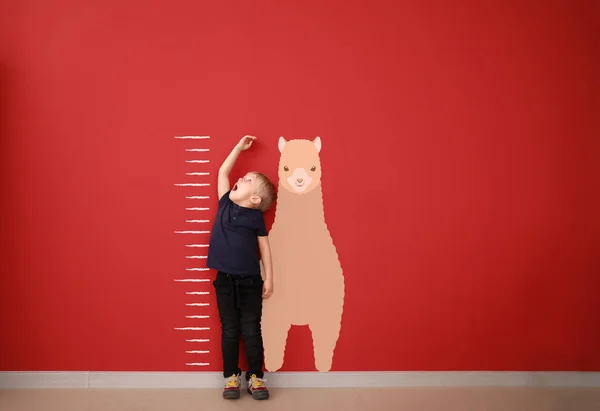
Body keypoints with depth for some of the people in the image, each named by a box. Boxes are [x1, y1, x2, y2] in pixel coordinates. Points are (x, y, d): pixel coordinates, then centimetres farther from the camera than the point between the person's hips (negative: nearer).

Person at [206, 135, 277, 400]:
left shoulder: (256, 217, -3)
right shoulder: (225, 203, 5)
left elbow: (264, 247, 0)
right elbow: (222, 172, 9)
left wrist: (269, 279, -2)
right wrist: (239, 147, 12)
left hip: (250, 280, -3)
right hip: (225, 279, 3)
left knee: (251, 330, 5)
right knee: (229, 330, 10)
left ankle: (255, 377, 17)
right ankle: (231, 377, 20)